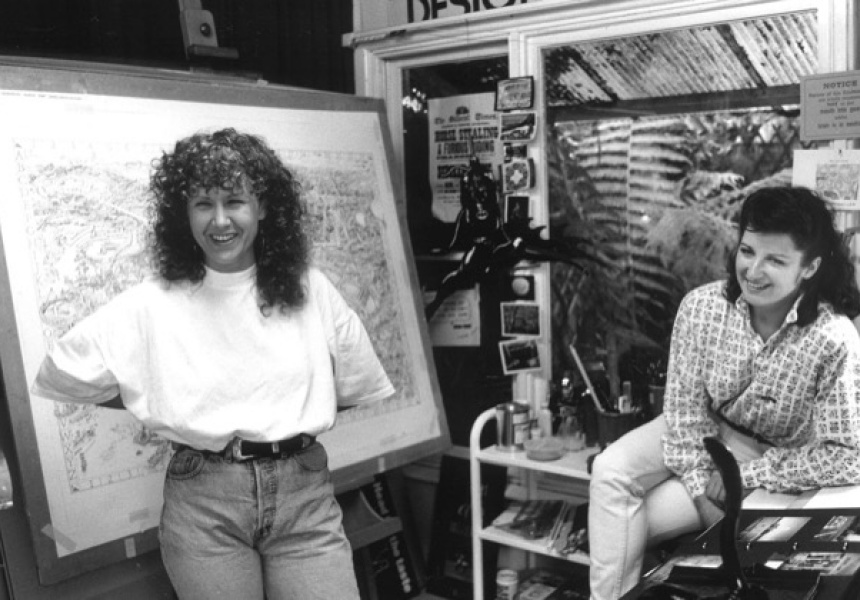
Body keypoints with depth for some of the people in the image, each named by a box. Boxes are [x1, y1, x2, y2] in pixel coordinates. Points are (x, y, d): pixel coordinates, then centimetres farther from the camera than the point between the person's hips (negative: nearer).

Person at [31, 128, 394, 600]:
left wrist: (295, 417, 2)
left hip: (303, 492, 1)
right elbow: (58, 376, 0)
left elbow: (362, 387, 12)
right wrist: (157, 403, 1)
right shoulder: (152, 305, -3)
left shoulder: (311, 291, 3)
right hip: (202, 503, -1)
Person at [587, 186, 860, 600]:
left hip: (774, 460, -3)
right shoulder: (700, 306, -20)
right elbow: (684, 407, -11)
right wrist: (701, 488, -19)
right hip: (704, 429, 3)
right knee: (611, 471, -20)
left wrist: (742, 477, -24)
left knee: (641, 516, -20)